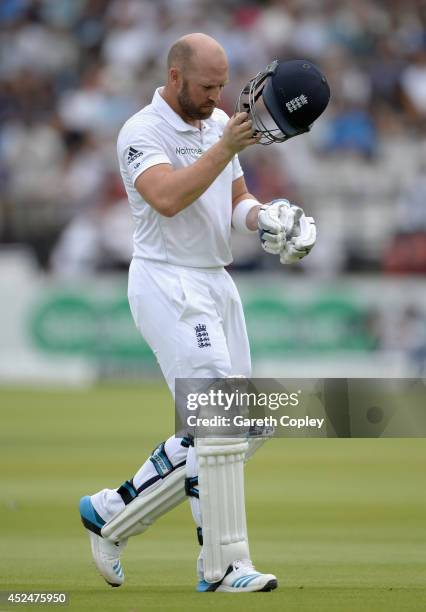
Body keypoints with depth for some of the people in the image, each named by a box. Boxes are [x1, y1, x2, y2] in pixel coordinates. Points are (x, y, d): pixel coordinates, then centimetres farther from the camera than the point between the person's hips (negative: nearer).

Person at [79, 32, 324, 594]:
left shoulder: (220, 124, 14)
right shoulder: (142, 133, -11)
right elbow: (167, 199, -28)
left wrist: (264, 219, -5)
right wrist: (224, 148, -31)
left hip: (216, 283, 9)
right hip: (167, 283, -9)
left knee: (235, 432, 7)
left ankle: (113, 514, 17)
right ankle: (224, 567, -15)